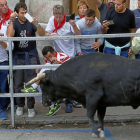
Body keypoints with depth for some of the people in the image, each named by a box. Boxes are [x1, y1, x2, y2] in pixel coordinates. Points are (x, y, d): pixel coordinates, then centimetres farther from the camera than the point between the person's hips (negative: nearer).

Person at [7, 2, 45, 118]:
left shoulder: (31, 22, -3)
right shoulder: (14, 23, 0)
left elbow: (42, 34, -15)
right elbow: (9, 35, -18)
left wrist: (37, 25, -34)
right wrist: (12, 20, -21)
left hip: (31, 56, -1)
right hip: (18, 56, 1)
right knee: (18, 83, 6)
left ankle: (31, 107, 8)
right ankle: (20, 105, 22)